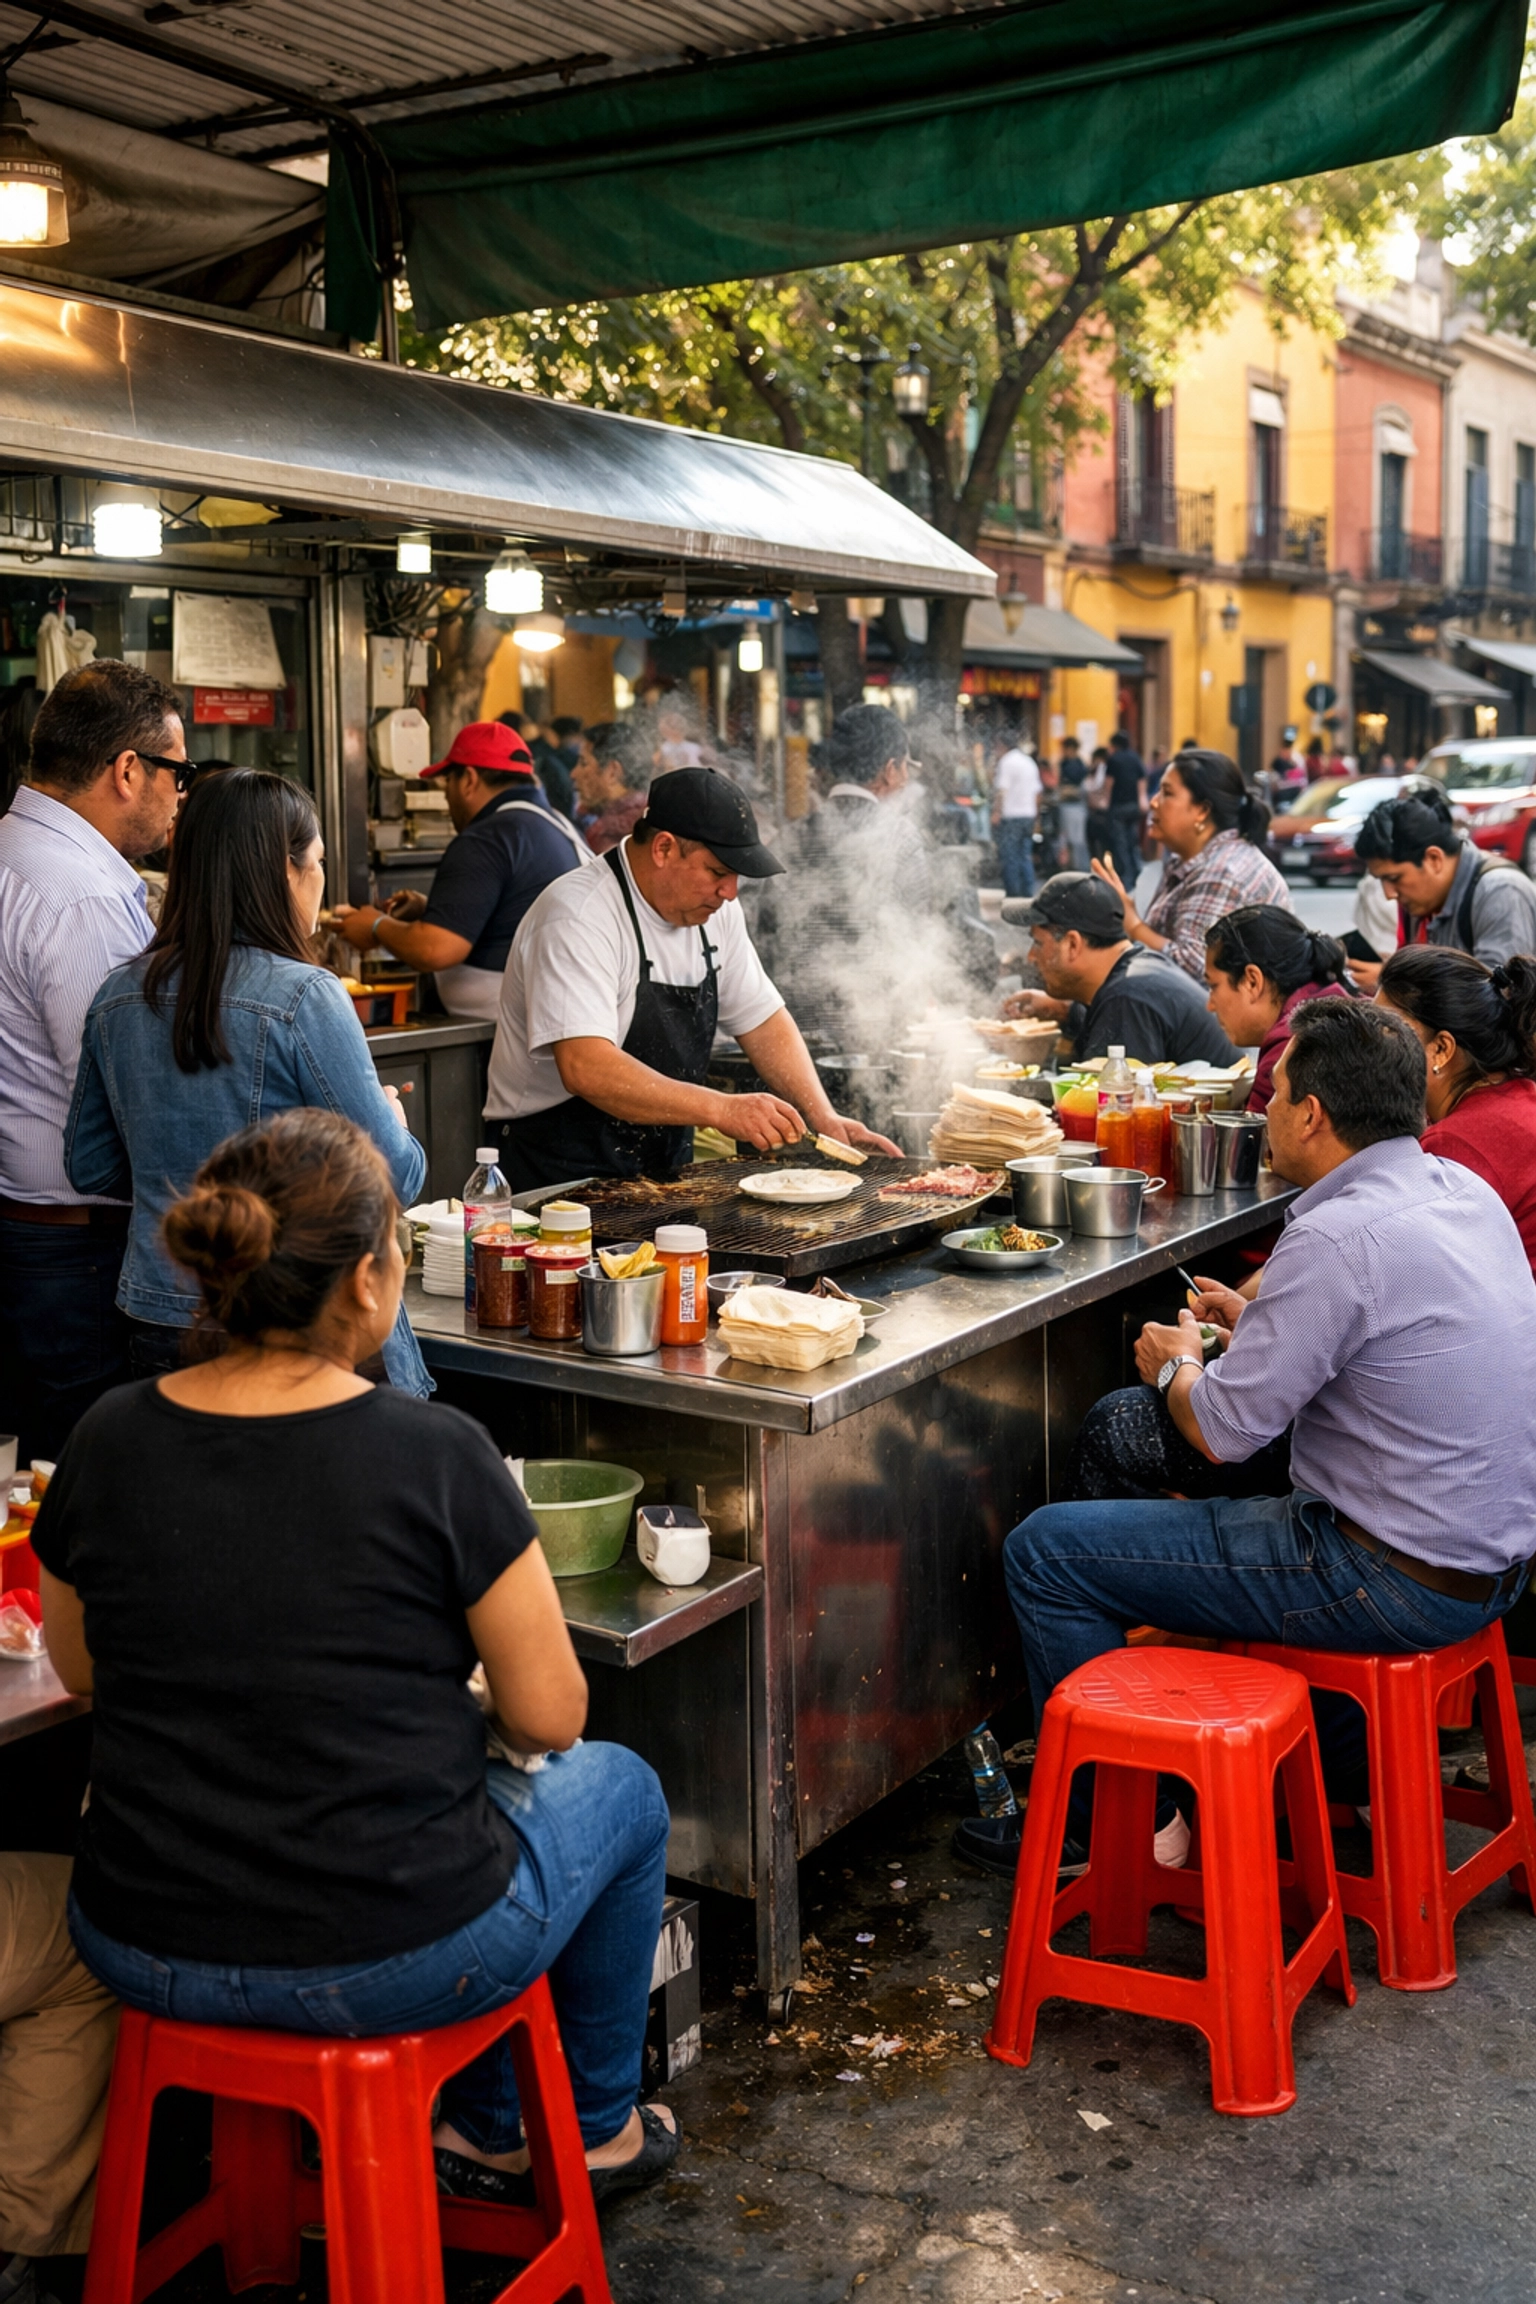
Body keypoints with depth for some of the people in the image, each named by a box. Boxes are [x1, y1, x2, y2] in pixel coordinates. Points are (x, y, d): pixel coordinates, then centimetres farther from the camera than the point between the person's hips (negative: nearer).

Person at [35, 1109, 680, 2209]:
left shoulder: (110, 1440, -7)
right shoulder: (435, 1454, -20)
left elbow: (80, 1667, 10)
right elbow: (549, 1714, -10)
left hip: (142, 1953, 5)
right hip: (385, 1963, -5)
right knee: (620, 1787, 25)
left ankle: (490, 2128, 44)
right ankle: (596, 2127, 42)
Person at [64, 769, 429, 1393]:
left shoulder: (117, 998, 3)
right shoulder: (304, 998, -15)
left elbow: (90, 1168, 13)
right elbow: (391, 1179, -13)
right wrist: (393, 1115, 7)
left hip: (156, 1323, 6)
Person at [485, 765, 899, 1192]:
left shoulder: (714, 910, 7)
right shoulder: (578, 920, -19)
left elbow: (761, 1018, 16)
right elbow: (585, 1068, -30)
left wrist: (823, 1118, 2)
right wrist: (721, 1110, -34)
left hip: (665, 1167, 8)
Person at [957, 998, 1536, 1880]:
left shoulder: (1337, 1236, -24)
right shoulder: (1465, 1188, 3)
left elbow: (1222, 1431, -18)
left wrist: (1177, 1367, 3)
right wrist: (1258, 1321, 20)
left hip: (1399, 1585, -10)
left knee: (1046, 1550, -3)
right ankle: (1344, 1761, 37)